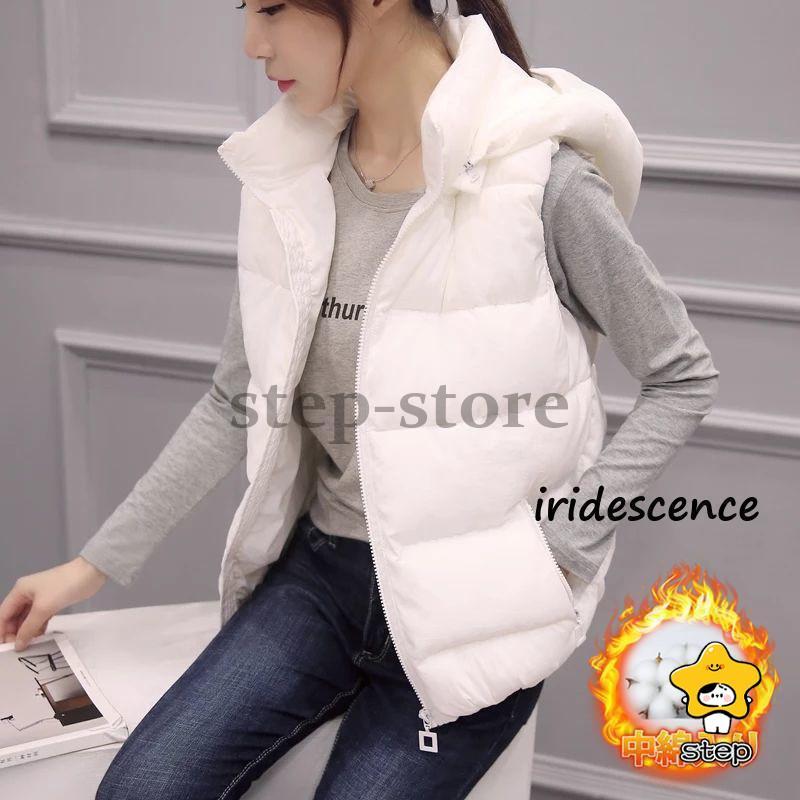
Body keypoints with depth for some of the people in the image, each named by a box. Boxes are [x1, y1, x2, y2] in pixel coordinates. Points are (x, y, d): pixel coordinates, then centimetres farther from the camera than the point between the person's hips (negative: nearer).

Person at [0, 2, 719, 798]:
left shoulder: (542, 181, -17)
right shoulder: (288, 172, -1)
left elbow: (684, 378, -6)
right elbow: (237, 403, 7)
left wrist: (558, 548, -13)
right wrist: (97, 562, 7)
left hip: (472, 601, -4)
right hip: (323, 564, 4)